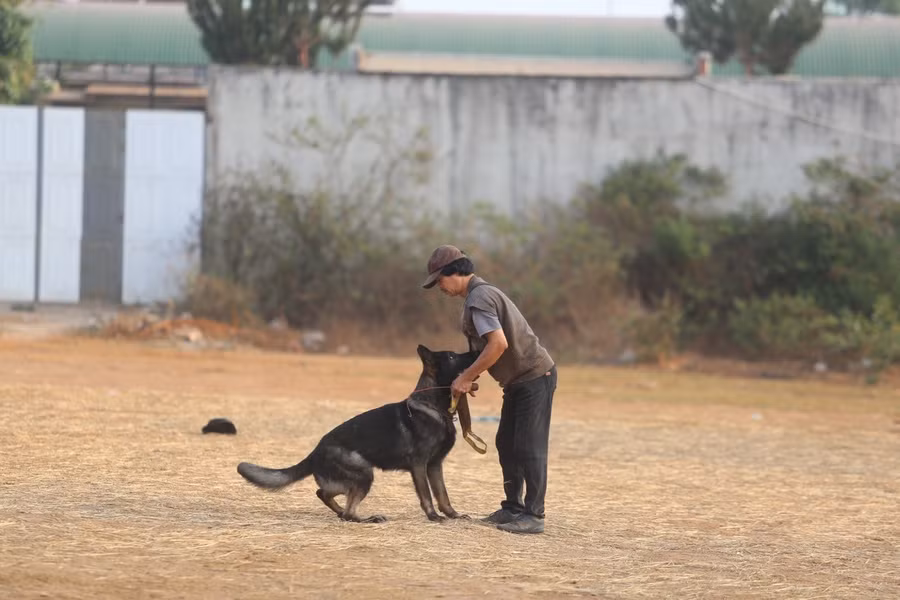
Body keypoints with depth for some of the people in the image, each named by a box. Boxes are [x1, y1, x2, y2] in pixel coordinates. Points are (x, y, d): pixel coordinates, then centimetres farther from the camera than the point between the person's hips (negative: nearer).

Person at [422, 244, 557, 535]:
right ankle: (513, 508, 21)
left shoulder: (479, 298, -18)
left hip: (534, 376, -11)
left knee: (528, 447, -9)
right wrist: (469, 376, 7)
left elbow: (499, 343, -28)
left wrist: (466, 377, -20)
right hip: (518, 380, 11)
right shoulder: (483, 293, 15)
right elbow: (488, 346, 19)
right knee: (507, 444, 14)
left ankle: (533, 515, -8)